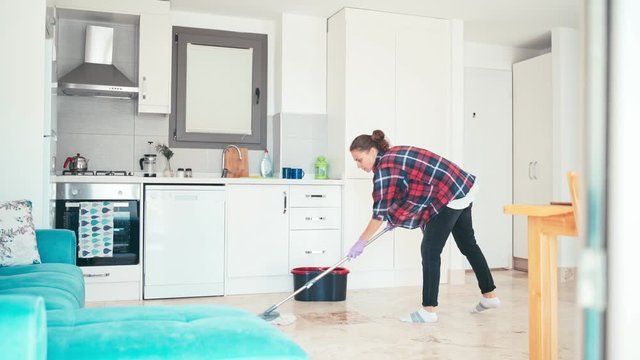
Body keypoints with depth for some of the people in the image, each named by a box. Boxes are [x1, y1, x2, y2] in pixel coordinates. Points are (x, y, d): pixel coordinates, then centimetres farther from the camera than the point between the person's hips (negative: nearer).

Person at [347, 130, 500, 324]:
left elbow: (380, 211, -18)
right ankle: (489, 296, 33)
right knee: (468, 244, 20)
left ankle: (428, 310, -2)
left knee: (430, 251, -6)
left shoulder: (385, 167, -18)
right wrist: (396, 218, 20)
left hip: (450, 196, -10)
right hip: (462, 187, 10)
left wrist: (361, 242, -11)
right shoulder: (392, 156, 10)